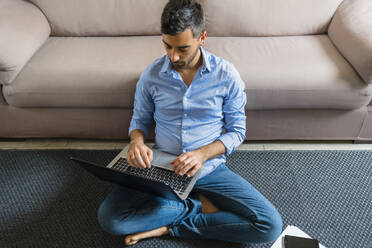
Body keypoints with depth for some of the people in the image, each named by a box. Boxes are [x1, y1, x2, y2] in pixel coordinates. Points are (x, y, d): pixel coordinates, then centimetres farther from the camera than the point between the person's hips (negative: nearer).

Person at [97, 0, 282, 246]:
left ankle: (170, 227, -7)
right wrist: (137, 140, -15)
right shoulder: (151, 75, -4)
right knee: (108, 217, -20)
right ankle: (199, 205, -7)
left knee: (270, 225, -18)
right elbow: (140, 118, 10)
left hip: (210, 168, 0)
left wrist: (203, 153, -21)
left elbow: (237, 131, -2)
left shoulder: (226, 74, -9)